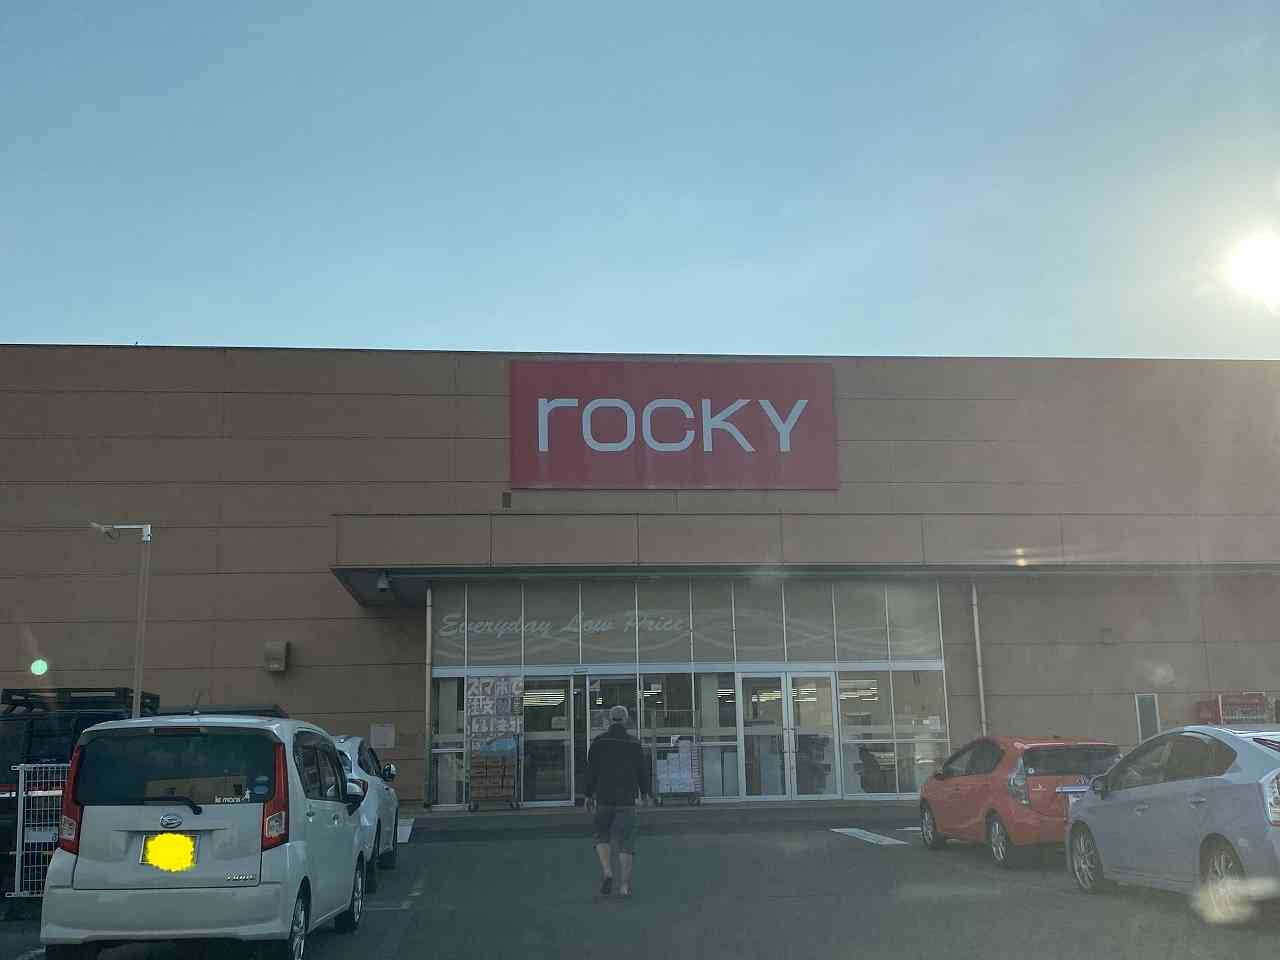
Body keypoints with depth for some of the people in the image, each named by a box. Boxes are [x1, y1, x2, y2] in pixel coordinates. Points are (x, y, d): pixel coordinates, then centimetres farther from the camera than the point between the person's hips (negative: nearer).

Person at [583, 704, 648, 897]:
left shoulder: (599, 742, 0)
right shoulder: (634, 743, 3)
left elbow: (591, 770, -1)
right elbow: (641, 771, 7)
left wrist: (588, 795, 5)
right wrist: (644, 792, 23)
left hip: (604, 798, 0)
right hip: (627, 800, 0)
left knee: (602, 836, 15)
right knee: (626, 840, 3)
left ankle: (606, 871, -6)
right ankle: (626, 883, -3)